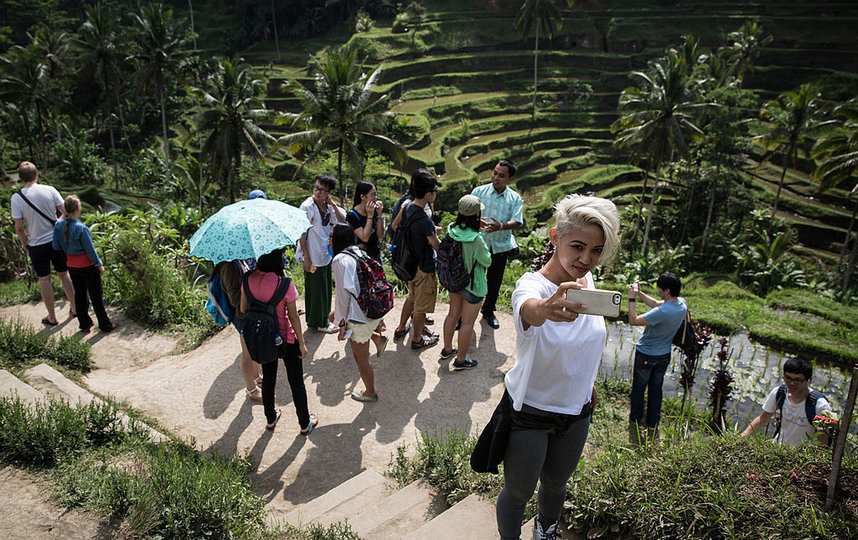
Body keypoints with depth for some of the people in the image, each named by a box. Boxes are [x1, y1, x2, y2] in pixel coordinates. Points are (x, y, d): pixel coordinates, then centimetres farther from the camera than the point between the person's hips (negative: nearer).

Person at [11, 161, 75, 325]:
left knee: (44, 279, 9)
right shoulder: (50, 190, -7)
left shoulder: (17, 198, -11)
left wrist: (25, 245, 5)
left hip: (37, 245, -2)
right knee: (64, 274, 16)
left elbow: (19, 228, -10)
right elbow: (66, 213, -4)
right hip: (57, 240, 2)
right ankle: (74, 309, 25)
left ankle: (52, 318, 16)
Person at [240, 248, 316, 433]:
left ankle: (270, 419, 43)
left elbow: (243, 309, 1)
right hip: (286, 339, -5)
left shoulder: (248, 280, -11)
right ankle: (304, 423, 28)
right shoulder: (284, 283, -26)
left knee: (268, 379, 24)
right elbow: (293, 317, -17)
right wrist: (302, 343, -6)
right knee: (296, 381, 13)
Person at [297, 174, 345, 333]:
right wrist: (306, 257, -17)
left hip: (326, 255, 7)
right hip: (313, 257, -7)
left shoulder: (328, 206, 4)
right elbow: (302, 233, -16)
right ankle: (317, 323, 19)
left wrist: (333, 205, -8)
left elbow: (342, 221, 5)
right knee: (316, 290, 4)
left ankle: (323, 319, 33)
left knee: (326, 289, 18)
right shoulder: (307, 207, -16)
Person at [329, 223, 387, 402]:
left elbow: (345, 294, -21)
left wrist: (342, 325, -13)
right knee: (332, 316, 30)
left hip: (360, 318, -9)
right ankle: (377, 339, 26)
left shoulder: (340, 260, -18)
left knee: (361, 359, 11)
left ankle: (370, 393, 32)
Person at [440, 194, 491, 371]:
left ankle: (447, 349, 42)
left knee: (453, 314, 25)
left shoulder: (451, 229, -12)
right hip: (472, 285, -7)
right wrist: (486, 251, 4)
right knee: (468, 322, 10)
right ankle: (461, 360, 25)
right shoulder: (476, 239, -31)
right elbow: (487, 261, -16)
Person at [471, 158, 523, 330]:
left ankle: (488, 311, 36)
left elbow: (516, 222, -10)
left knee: (495, 281, 16)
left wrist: (501, 226, -31)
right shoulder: (479, 191, -3)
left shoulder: (515, 198, -1)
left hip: (500, 246, 2)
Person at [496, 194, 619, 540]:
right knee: (518, 492, 13)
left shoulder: (587, 280, -9)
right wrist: (548, 308, -77)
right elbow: (529, 310, -55)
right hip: (530, 412, -5)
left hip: (576, 410, 6)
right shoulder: (531, 284, -28)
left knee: (556, 484, 27)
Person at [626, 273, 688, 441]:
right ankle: (652, 424, 31)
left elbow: (633, 320, -27)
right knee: (656, 388, 19)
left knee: (639, 387, 14)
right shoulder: (681, 304, -10)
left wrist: (632, 298, -21)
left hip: (646, 355, -7)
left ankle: (635, 419, 31)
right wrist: (639, 293, 3)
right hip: (664, 355, 7)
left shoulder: (663, 312, -34)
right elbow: (656, 304, 6)